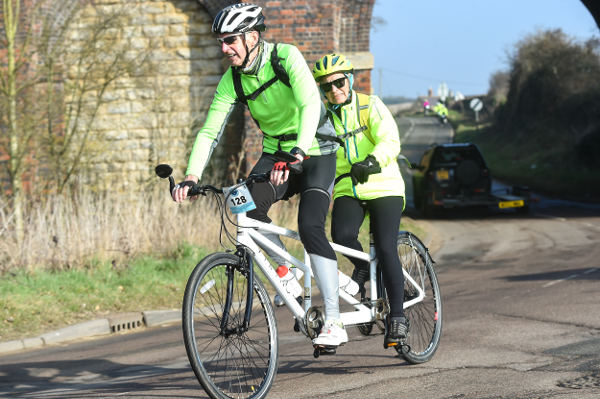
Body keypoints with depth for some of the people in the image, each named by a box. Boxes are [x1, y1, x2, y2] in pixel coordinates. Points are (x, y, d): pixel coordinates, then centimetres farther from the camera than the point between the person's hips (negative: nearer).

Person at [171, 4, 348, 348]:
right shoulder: (231, 81, -5)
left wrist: (298, 152, -49)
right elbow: (210, 132, -8)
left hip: (315, 154, -5)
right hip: (275, 154, 5)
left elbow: (310, 104, -34)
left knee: (310, 226, -24)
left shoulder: (287, 57, -21)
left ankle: (334, 322, -21)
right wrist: (191, 177, -23)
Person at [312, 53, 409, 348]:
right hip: (348, 190, 3)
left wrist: (370, 162, -37)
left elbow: (390, 142, -18)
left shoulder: (371, 106, -4)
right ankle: (362, 267, 7)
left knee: (385, 249, -16)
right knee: (341, 235, -26)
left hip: (383, 188, -3)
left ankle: (397, 317, -7)